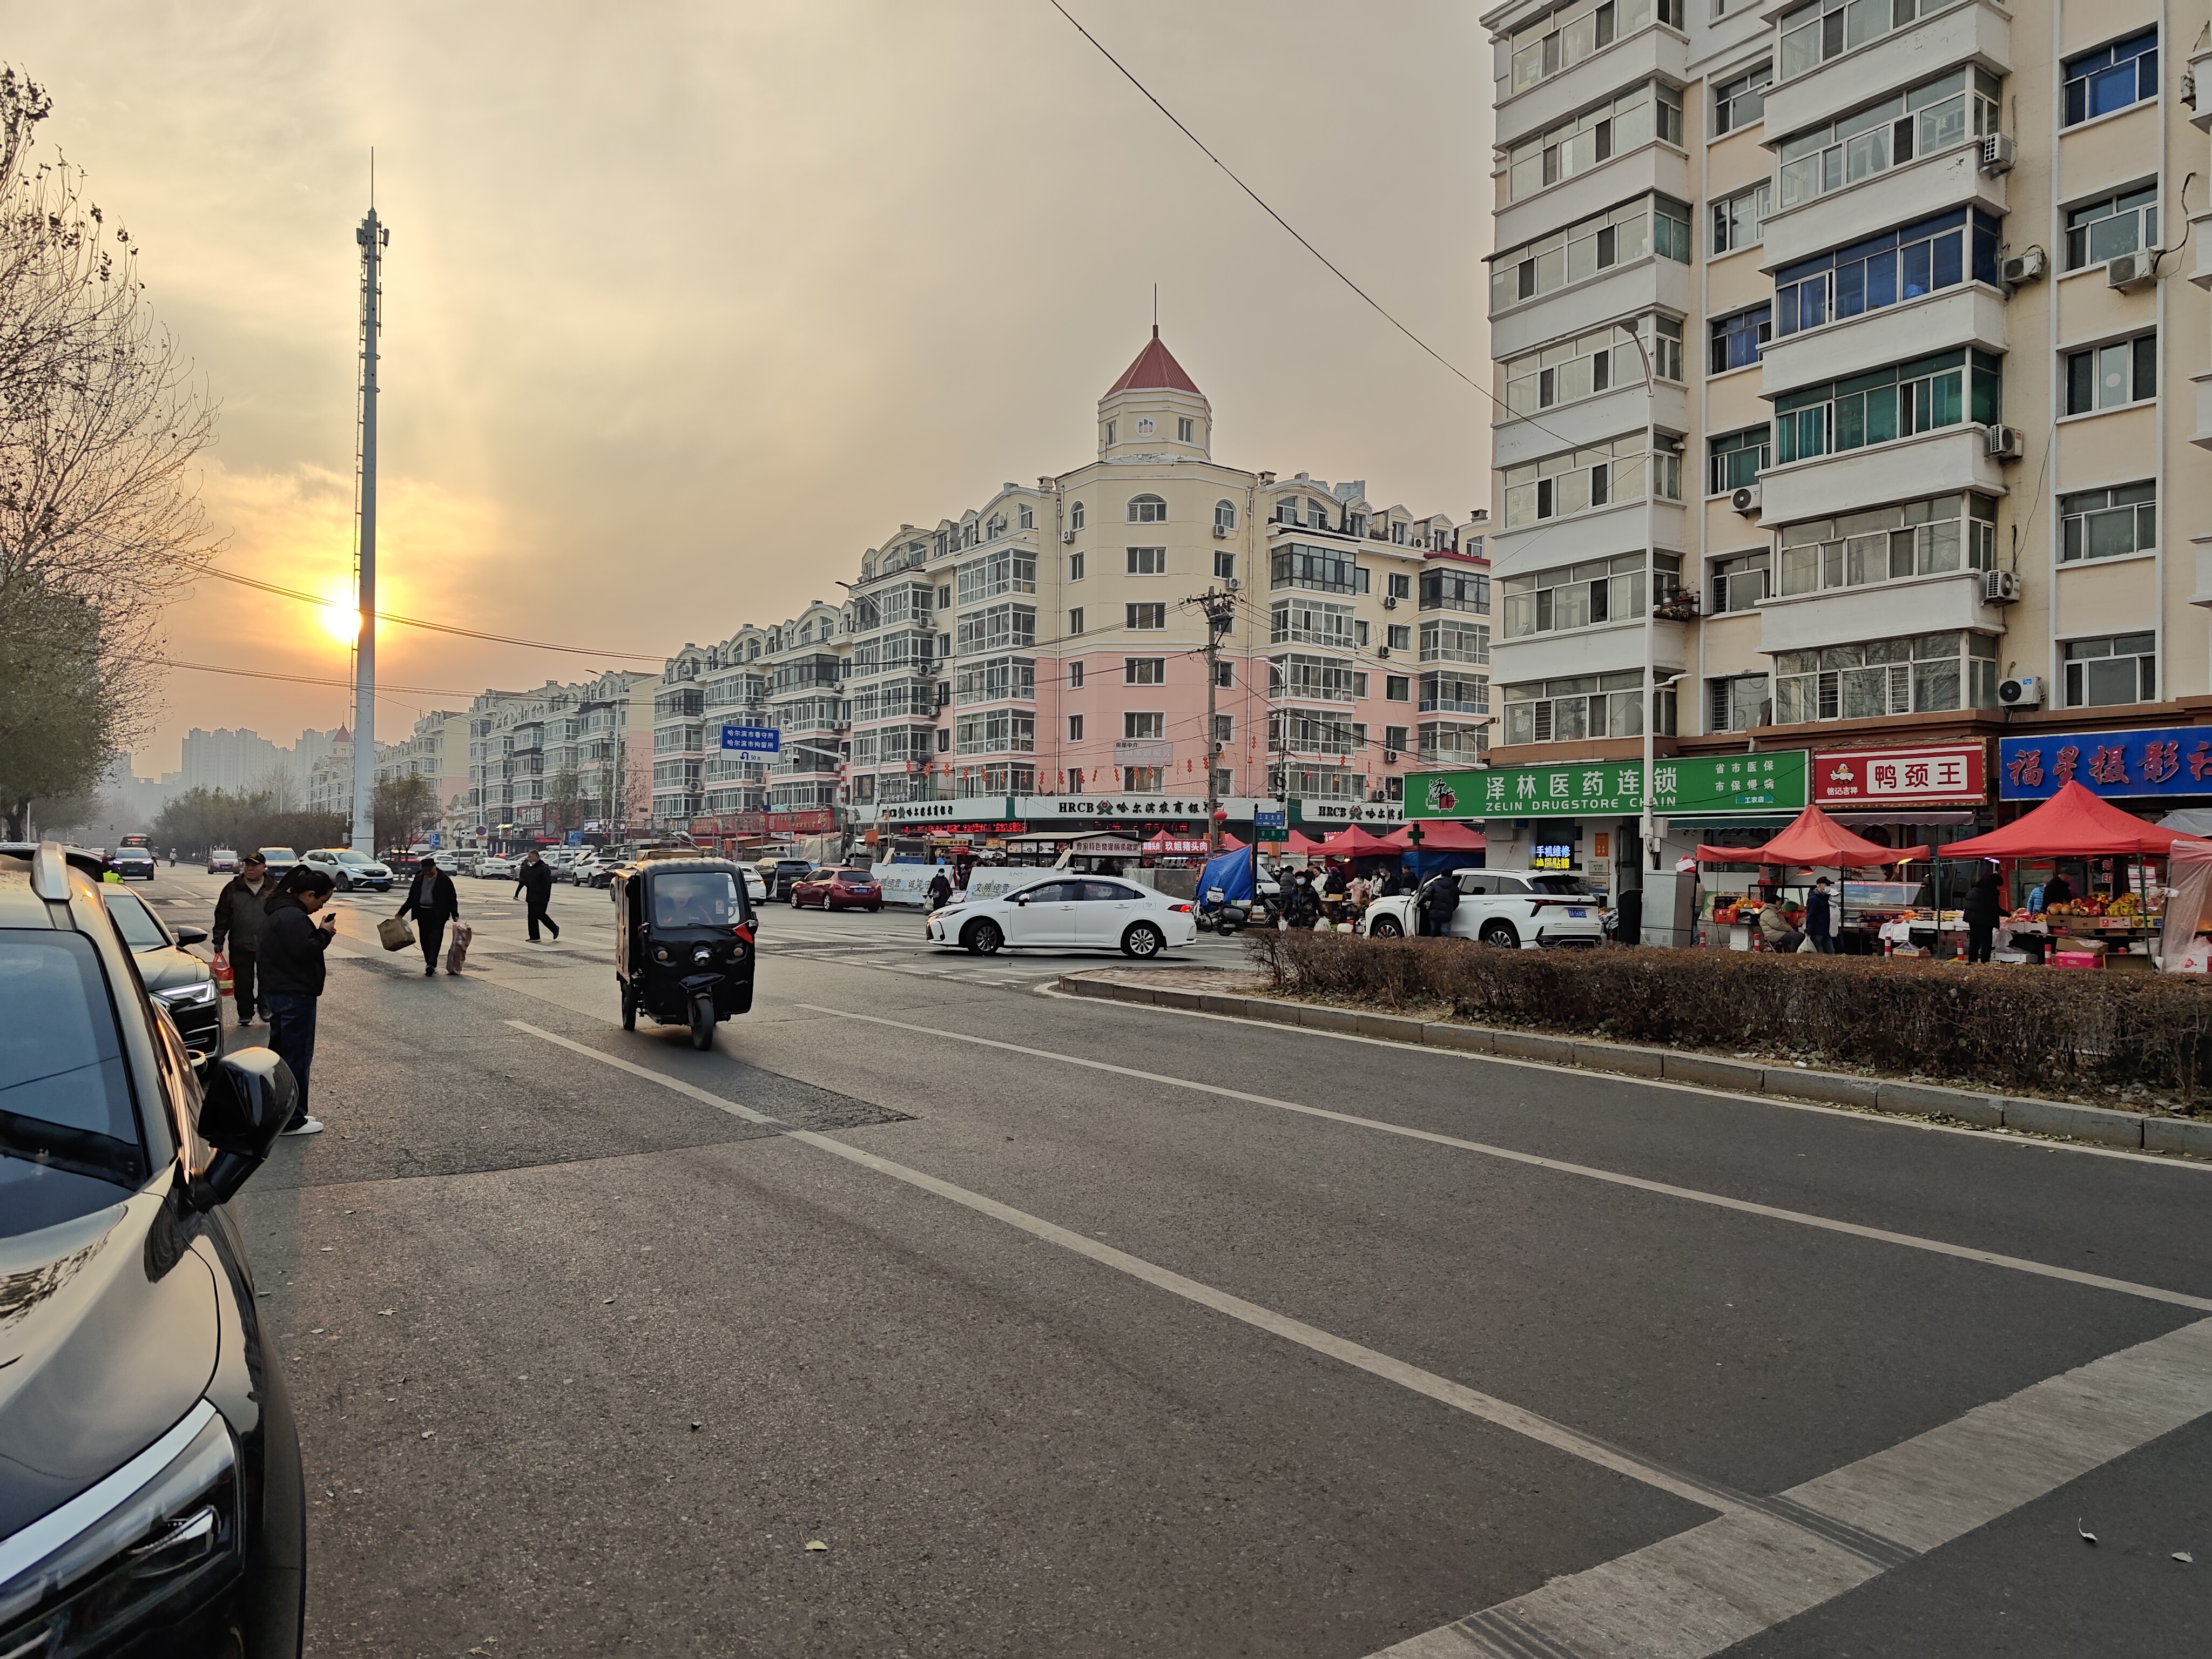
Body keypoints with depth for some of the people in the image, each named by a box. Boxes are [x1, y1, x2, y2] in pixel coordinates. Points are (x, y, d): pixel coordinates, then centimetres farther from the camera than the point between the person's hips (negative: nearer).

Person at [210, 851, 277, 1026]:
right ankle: (245, 1014, 17)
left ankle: (264, 1006, 29)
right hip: (240, 945, 1)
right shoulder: (233, 889, 4)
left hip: (267, 945, 0)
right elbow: (222, 916, 6)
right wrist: (218, 940, 2)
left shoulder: (274, 889, 3)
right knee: (243, 982, 4)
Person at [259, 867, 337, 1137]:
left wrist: (320, 931, 4)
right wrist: (325, 933, -12)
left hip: (275, 992, 11)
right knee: (297, 1057, -4)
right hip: (296, 995, -11)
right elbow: (306, 951, -26)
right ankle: (292, 1120, 1)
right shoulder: (294, 917, -20)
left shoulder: (277, 911, 14)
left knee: (279, 1052, 19)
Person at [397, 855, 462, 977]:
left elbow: (452, 898, -3)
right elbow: (412, 897, 17)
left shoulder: (444, 879, -6)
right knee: (425, 939, 6)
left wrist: (455, 916, -9)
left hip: (438, 914, -5)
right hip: (422, 913, 5)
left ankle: (432, 963, -20)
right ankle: (430, 964, 15)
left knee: (435, 938, -12)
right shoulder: (419, 877, 8)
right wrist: (402, 912, 18)